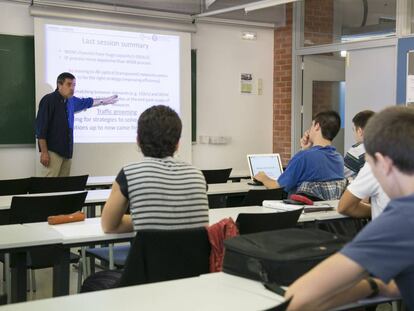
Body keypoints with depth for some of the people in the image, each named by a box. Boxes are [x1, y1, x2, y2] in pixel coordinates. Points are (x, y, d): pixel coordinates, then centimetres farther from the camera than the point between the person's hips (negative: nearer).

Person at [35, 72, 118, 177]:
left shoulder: (71, 101, 14)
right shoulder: (49, 100, -10)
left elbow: (86, 102, 36)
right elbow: (41, 127, -13)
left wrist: (105, 101, 48)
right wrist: (44, 152, -18)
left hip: (66, 150, 8)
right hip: (52, 151, -8)